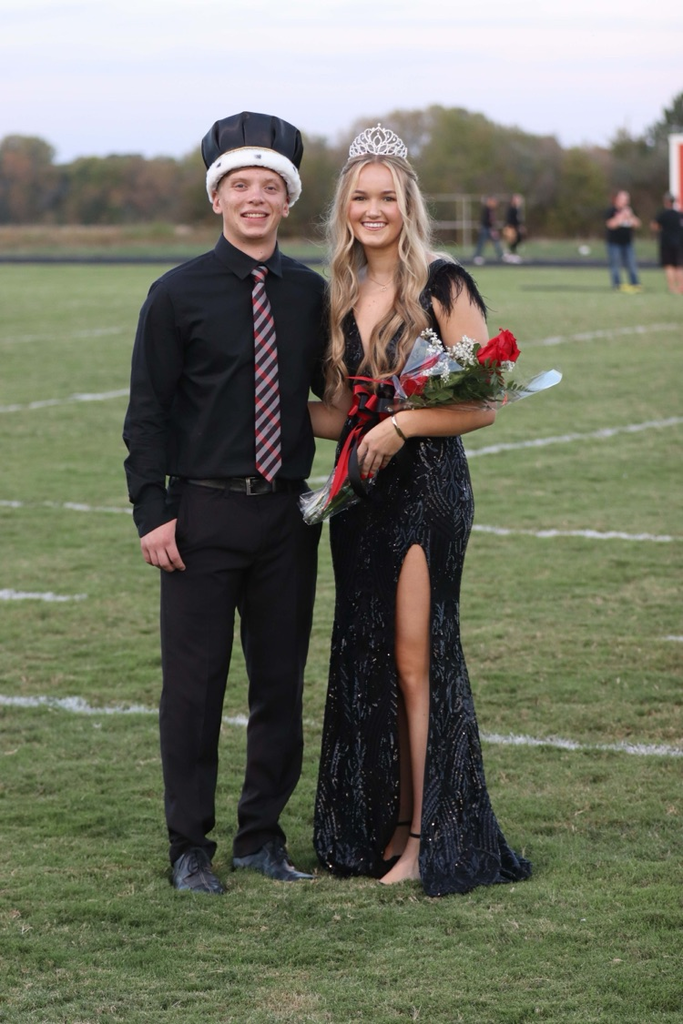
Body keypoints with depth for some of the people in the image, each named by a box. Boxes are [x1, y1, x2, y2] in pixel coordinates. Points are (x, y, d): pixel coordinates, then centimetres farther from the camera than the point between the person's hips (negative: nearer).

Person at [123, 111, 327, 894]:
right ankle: (190, 848, 11)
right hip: (202, 514, -3)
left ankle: (261, 835, 23)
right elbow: (147, 411, -2)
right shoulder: (178, 294, -3)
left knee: (281, 681, 9)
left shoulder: (310, 294, 7)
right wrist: (151, 512, -8)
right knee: (193, 683, 1)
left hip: (286, 514, 3)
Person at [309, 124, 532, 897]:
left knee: (416, 657, -5)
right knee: (366, 659, 8)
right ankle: (384, 826, 16)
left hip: (427, 487, -6)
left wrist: (401, 424, -19)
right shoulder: (341, 297, 11)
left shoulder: (444, 287, -8)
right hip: (361, 493, 6)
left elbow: (481, 405, -10)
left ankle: (428, 837, 2)